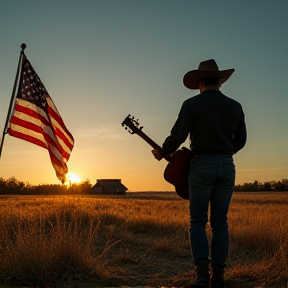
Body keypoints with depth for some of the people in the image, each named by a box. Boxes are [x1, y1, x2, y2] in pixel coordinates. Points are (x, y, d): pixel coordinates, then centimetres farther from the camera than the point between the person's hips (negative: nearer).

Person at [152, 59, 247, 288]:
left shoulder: (192, 104, -4)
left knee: (198, 221, 5)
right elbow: (241, 140, 14)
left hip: (202, 165, -3)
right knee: (220, 222, 9)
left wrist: (162, 153, 8)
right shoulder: (235, 106, 8)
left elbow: (177, 136, -10)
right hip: (227, 166, 4)